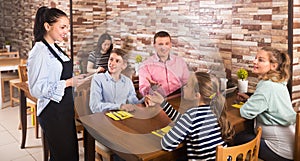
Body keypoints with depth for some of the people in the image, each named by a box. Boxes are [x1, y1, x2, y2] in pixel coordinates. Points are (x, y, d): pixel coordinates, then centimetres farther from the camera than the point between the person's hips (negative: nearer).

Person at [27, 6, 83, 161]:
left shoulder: (55, 49, 9)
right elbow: (37, 89, -24)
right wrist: (69, 82, -22)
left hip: (65, 109, 9)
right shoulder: (39, 52, -18)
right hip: (53, 112, -9)